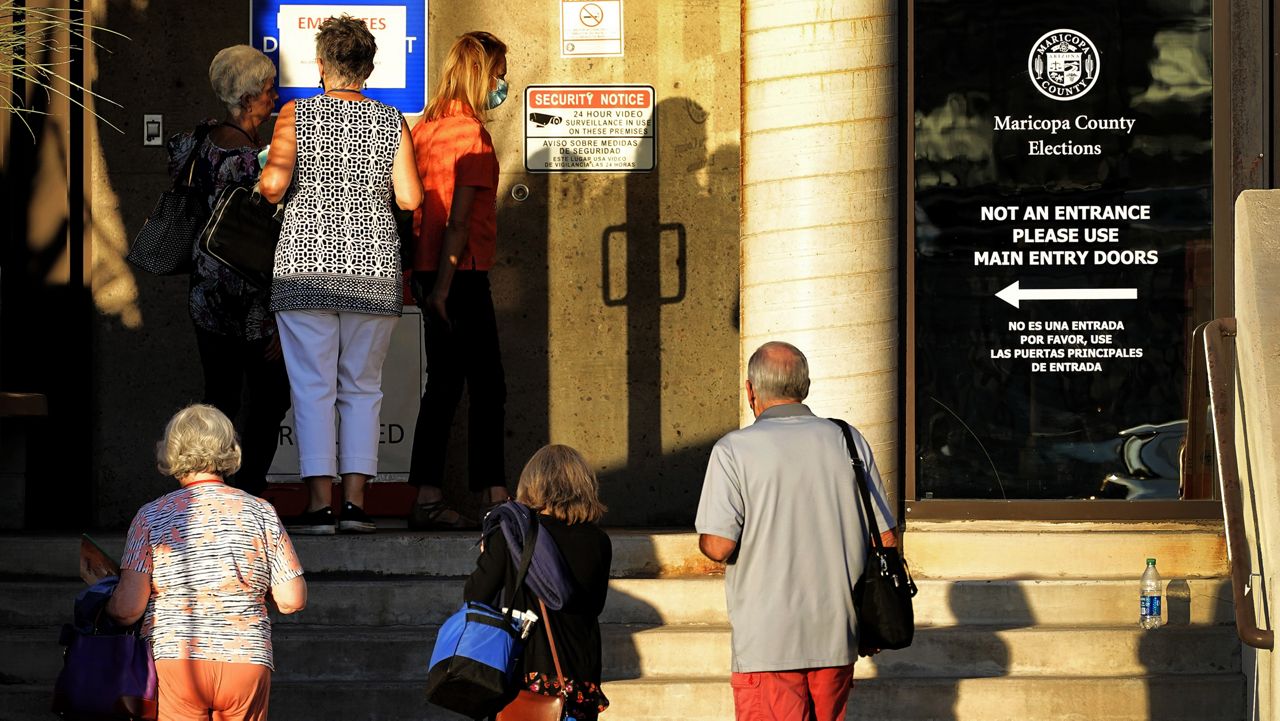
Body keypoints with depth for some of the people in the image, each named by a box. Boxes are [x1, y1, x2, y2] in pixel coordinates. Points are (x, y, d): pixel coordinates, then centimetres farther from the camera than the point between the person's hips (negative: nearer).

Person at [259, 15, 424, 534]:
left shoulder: (297, 115, -1)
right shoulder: (392, 123, 4)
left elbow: (273, 183, -13)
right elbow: (410, 198, 0)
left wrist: (268, 190, 10)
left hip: (306, 264, -2)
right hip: (374, 267, 2)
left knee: (313, 385, -1)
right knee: (362, 385, 8)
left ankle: (320, 504, -7)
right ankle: (355, 501, 0)